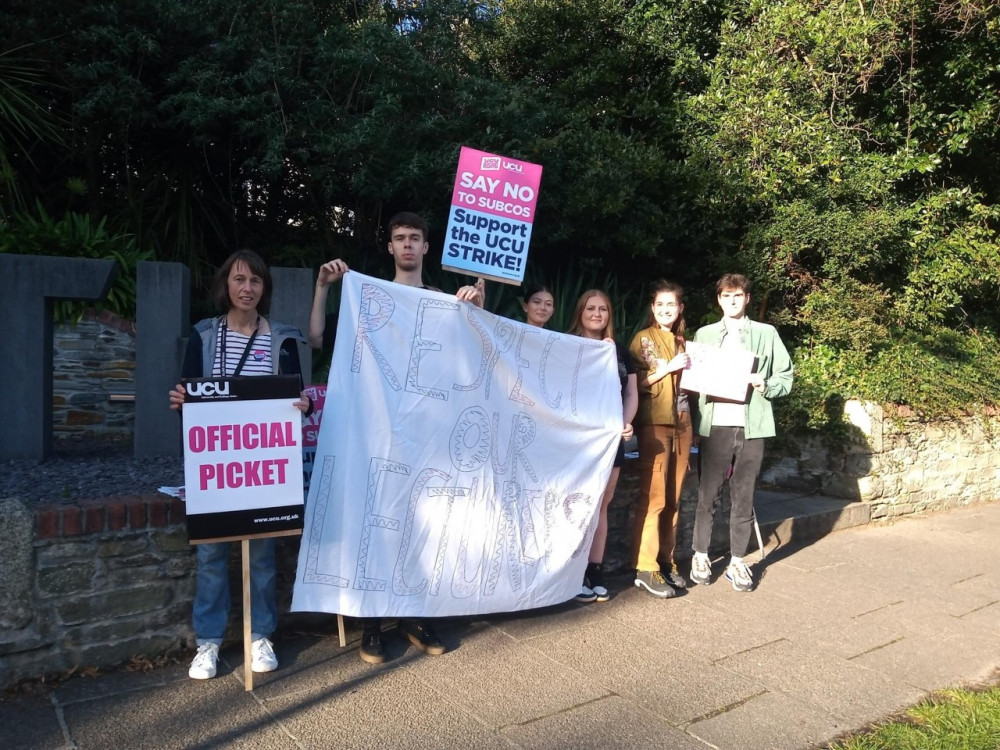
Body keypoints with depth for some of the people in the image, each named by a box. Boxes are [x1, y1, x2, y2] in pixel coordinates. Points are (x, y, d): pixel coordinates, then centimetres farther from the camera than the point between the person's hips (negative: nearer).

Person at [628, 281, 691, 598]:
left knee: (673, 499, 8)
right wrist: (669, 368, -15)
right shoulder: (643, 339, 0)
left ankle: (666, 561, 17)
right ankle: (645, 568, -4)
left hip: (681, 424, 6)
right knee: (653, 497, -8)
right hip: (654, 424, -6)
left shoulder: (682, 342, 18)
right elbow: (635, 384, -9)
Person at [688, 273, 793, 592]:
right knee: (708, 494, 4)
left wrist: (766, 386, -12)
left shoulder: (767, 333, 9)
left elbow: (786, 377, 7)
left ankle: (737, 562, 15)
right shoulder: (704, 334, 13)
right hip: (715, 425, 0)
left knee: (744, 496, 6)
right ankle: (701, 556, 17)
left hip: (751, 425, 0)